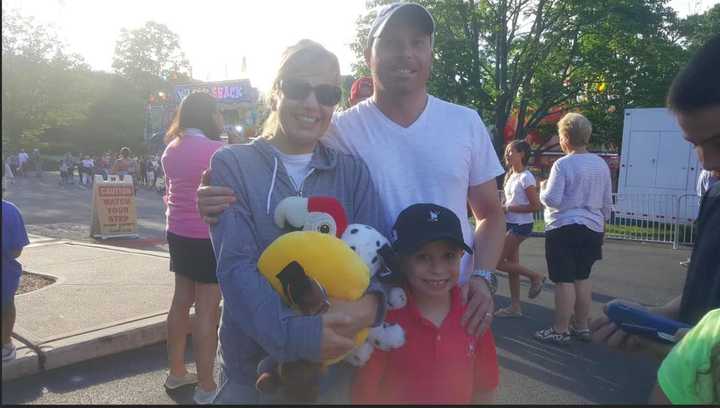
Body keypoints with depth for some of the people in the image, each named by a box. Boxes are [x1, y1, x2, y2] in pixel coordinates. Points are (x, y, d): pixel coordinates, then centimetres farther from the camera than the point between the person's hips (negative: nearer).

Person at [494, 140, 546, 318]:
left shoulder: (526, 177, -14)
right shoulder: (510, 176, 12)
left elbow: (535, 205, -18)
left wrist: (509, 208, -18)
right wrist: (502, 208, 0)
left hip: (521, 225, -9)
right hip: (510, 224, 9)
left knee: (497, 261, -9)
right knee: (512, 265, 11)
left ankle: (535, 276, 7)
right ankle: (515, 306, 19)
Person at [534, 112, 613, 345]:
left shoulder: (563, 164, -14)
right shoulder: (601, 164, 8)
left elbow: (552, 200, -17)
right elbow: (607, 201, 14)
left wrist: (542, 189, 4)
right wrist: (601, 225, 25)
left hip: (565, 229, -7)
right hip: (592, 229, 7)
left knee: (564, 281, -2)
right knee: (582, 278, 16)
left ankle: (560, 331, 5)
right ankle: (581, 327, 24)